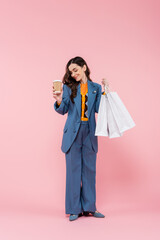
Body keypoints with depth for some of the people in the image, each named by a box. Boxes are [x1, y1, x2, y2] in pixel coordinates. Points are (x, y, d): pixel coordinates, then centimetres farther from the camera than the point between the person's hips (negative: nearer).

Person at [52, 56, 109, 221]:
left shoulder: (95, 88, 9)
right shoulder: (68, 87, 6)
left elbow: (98, 109, 0)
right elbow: (63, 110, 2)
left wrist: (104, 91, -4)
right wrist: (59, 102, -17)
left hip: (89, 133, 2)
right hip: (73, 132, -1)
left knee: (89, 169, 7)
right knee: (73, 169, 1)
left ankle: (89, 207, 20)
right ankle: (74, 209, 12)